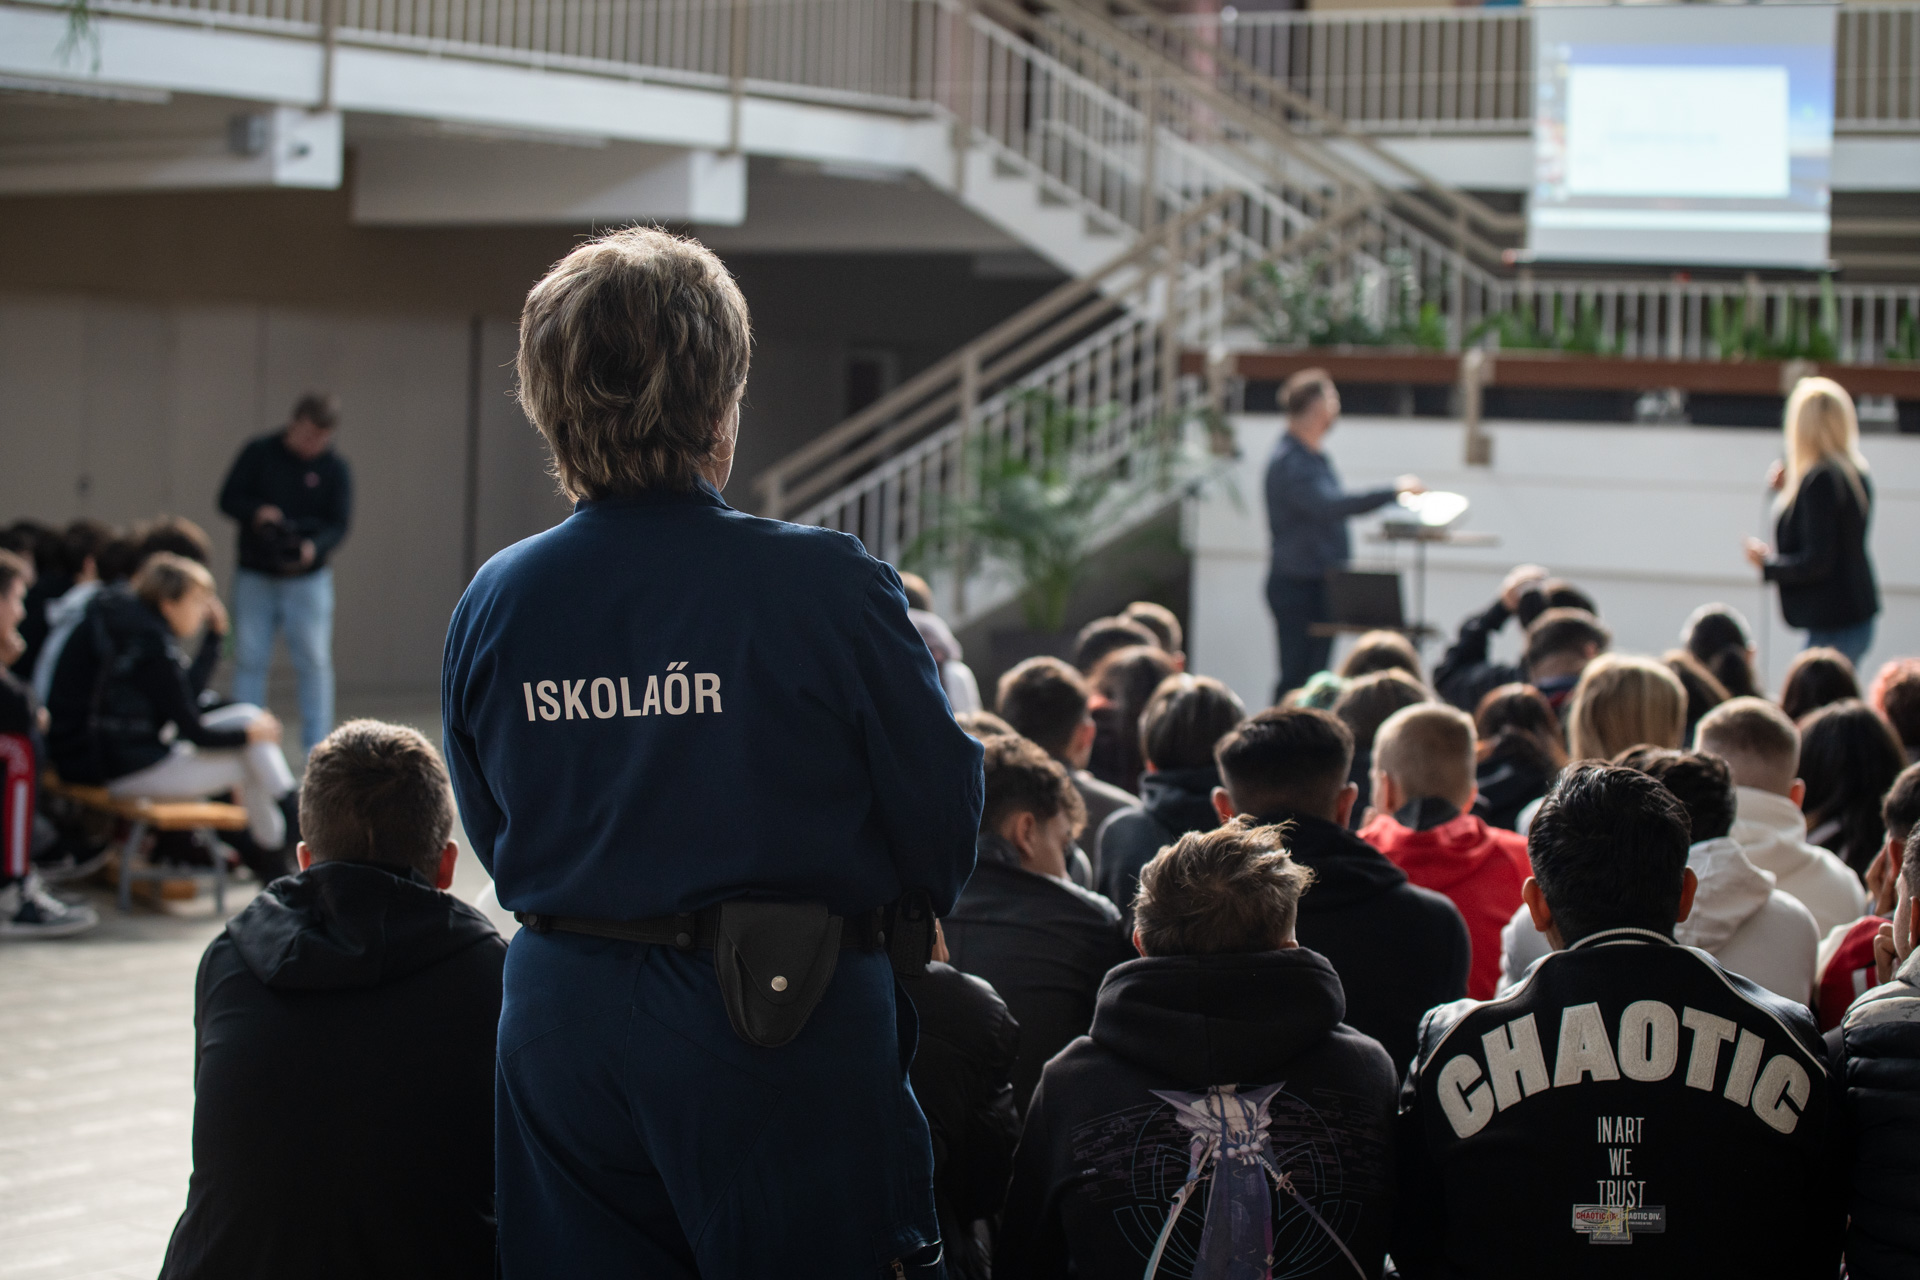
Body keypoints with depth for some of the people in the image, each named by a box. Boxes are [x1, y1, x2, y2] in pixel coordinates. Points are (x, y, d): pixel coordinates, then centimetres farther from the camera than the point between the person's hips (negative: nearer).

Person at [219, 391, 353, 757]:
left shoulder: (335, 469, -1)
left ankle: (316, 749, 4)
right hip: (254, 576, 1)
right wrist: (256, 512, -21)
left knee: (314, 662, -2)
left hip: (308, 578, -1)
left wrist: (314, 547, -27)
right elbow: (228, 498, 0)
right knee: (249, 660, 3)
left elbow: (338, 524, -6)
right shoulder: (259, 453, 0)